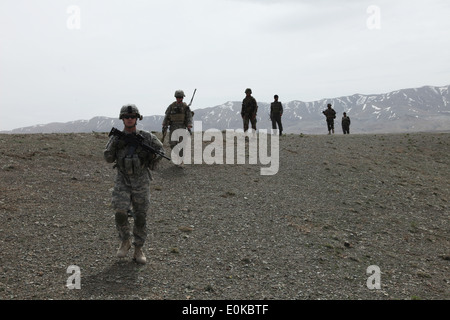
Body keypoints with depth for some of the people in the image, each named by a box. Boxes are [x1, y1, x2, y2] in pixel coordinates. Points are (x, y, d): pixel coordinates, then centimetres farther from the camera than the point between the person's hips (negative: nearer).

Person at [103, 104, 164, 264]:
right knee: (120, 213, -14)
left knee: (140, 217, 3)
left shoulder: (146, 136, -1)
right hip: (122, 181, 0)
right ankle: (125, 241, 12)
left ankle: (138, 249, 18)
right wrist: (114, 145, -25)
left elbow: (160, 149, 9)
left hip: (141, 182, 0)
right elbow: (108, 158, -7)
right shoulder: (116, 138, 1)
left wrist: (151, 155, -12)